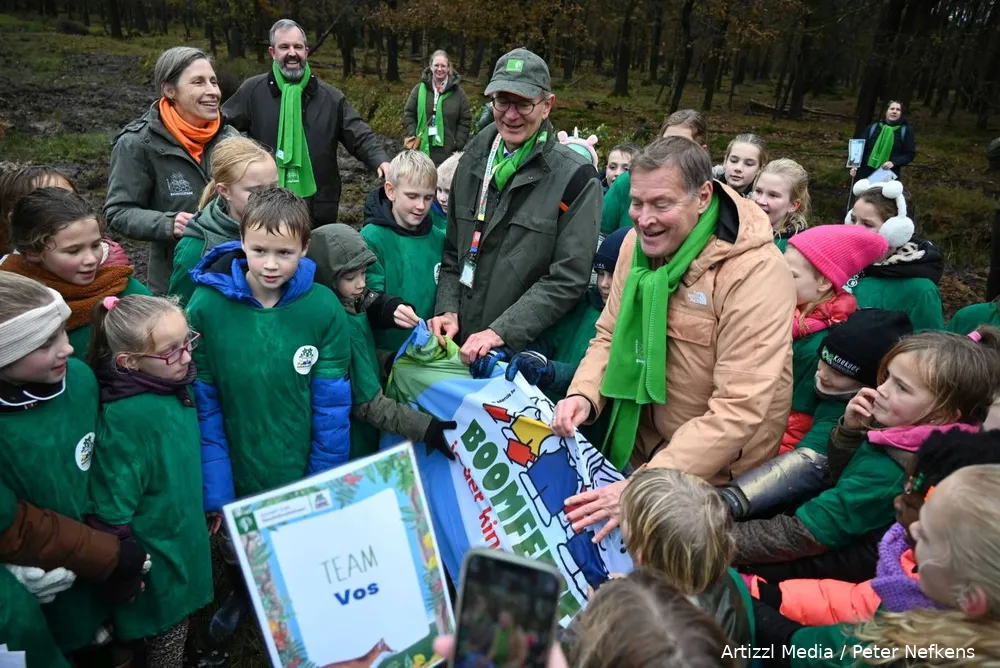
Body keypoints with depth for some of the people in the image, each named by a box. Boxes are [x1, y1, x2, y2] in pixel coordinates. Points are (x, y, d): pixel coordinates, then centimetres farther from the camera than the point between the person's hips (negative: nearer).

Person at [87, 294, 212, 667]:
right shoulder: (125, 418, -32)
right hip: (156, 554, -7)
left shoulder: (175, 386, -7)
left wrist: (205, 507, 18)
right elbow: (113, 506, -24)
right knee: (165, 628, 16)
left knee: (179, 616, 27)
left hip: (185, 535, 7)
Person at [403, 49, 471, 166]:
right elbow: (408, 114, 8)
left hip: (448, 152, -1)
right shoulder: (419, 89, 5)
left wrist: (458, 145, -5)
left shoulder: (457, 92, 3)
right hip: (423, 149, 1)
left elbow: (465, 120, 3)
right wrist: (415, 137, -4)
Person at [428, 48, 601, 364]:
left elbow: (568, 278, -16)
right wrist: (447, 309, -1)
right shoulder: (473, 161, 7)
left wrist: (501, 331, -21)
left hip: (526, 352, -4)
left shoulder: (575, 177, -11)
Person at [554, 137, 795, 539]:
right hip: (636, 450, 6)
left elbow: (738, 410, -28)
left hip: (712, 479, -5)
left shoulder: (755, 273, -25)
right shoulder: (638, 242, -4)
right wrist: (584, 394, -14)